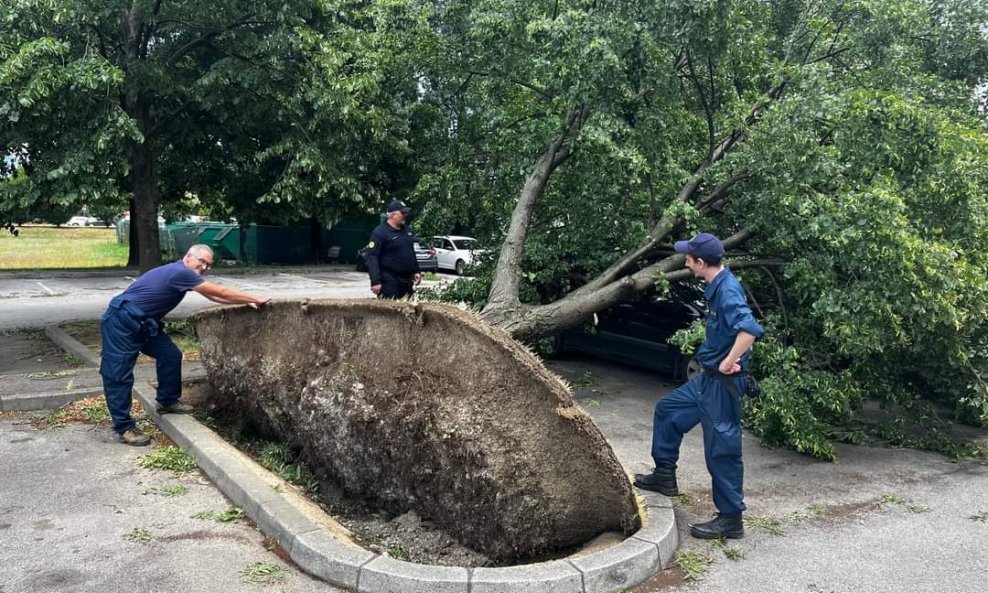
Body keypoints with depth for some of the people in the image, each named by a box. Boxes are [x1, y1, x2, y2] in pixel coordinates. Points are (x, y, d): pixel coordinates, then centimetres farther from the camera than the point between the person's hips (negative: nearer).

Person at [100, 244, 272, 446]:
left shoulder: (181, 273, 10)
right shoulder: (180, 272, -20)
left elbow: (214, 296, 16)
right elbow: (220, 292, -17)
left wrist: (247, 302, 9)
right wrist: (256, 299, -10)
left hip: (142, 323, 10)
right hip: (121, 321, -10)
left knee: (170, 355, 9)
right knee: (119, 373, -6)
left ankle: (167, 401, 23)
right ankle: (124, 428, -4)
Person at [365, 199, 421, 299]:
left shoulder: (407, 230, 14)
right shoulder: (380, 232, -11)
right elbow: (372, 258, -16)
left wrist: (416, 271, 19)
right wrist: (375, 281, -23)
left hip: (407, 280, 8)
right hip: (390, 282, -8)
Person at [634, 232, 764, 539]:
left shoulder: (728, 290, -23)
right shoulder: (718, 287, 6)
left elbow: (750, 329, -39)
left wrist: (729, 362, -26)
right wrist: (722, 360, 13)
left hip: (722, 383, -10)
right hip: (708, 378, 10)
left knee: (721, 449, -1)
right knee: (667, 410, 21)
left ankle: (730, 518, 13)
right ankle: (665, 476, 33)